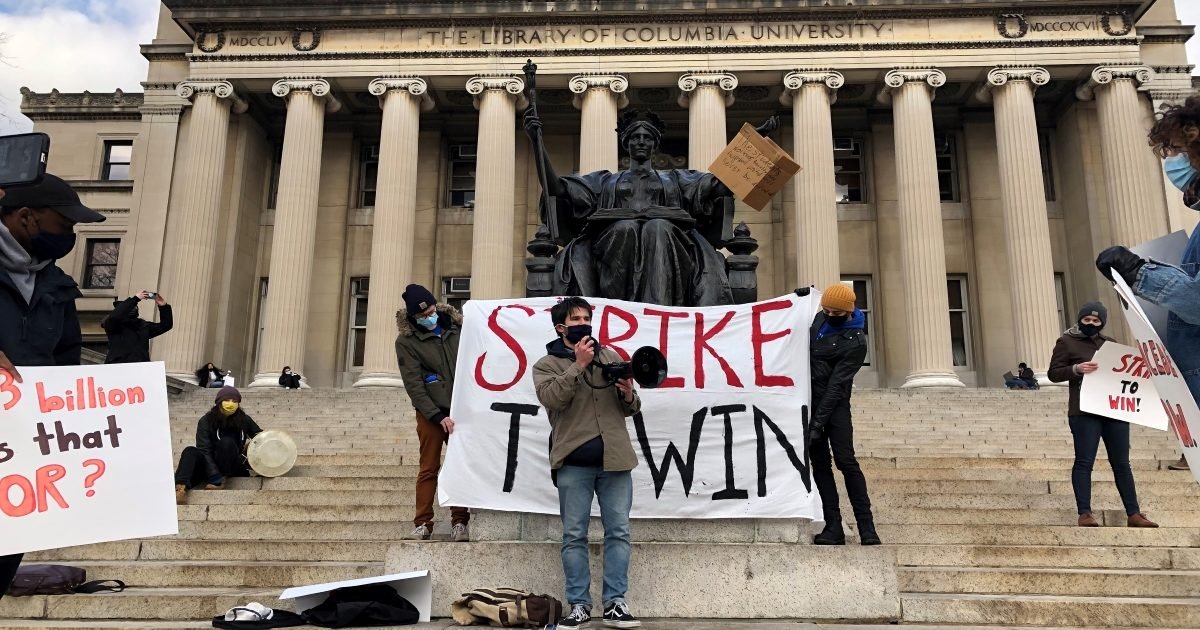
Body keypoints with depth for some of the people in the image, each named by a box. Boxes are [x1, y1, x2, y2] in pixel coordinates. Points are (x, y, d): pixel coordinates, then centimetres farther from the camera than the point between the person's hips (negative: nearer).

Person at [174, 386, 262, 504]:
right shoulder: (206, 421, -9)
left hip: (233, 466, 0)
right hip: (210, 464, 0)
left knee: (227, 442, -28)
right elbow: (204, 451, -17)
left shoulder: (244, 420, -2)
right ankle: (181, 488, -52)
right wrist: (216, 478, -30)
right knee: (191, 452, -30)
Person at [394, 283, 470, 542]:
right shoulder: (406, 341, -6)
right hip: (431, 413, -3)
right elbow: (414, 385, -10)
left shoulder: (456, 326, 3)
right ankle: (423, 523, 10)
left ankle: (460, 522, 11)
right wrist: (438, 416, -15)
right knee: (429, 468, 1)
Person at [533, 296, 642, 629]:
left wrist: (628, 394, -7)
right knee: (574, 536, 2)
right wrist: (578, 364, -15)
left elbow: (631, 409, 15)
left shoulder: (610, 357, 16)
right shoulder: (546, 364, 7)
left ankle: (615, 603, 10)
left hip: (614, 457, 3)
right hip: (574, 462, -2)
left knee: (618, 532, 3)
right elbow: (552, 399, -13)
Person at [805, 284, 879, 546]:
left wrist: (819, 421, -21)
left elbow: (836, 384, -19)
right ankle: (834, 527, 5)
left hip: (834, 404, -6)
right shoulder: (820, 318, 6)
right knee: (820, 464, 3)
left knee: (846, 461, -11)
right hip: (811, 398, 6)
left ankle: (867, 527, -5)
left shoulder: (856, 342, -14)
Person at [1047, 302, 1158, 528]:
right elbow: (1053, 373, -2)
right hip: (1084, 412, -5)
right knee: (1084, 461, -4)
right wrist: (1076, 369, -19)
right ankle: (1085, 513, -2)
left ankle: (1133, 514, 14)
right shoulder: (1066, 342, 2)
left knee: (1121, 462, 9)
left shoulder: (1110, 343, 17)